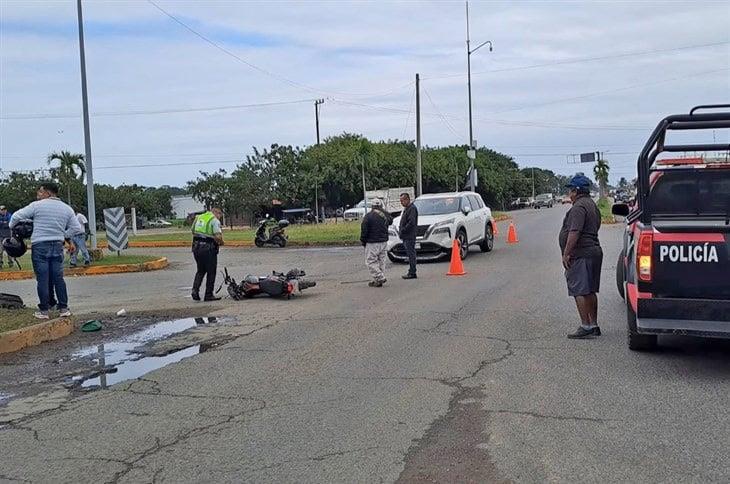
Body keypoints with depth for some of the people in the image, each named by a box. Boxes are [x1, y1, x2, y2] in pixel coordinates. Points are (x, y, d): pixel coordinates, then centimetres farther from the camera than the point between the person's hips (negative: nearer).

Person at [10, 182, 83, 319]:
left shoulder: (37, 206, -5)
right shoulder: (67, 209, 8)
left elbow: (16, 216, 0)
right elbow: (76, 228, 11)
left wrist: (12, 227, 19)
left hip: (40, 246, -4)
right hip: (58, 246, 4)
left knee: (42, 279, 0)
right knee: (58, 278, 9)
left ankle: (44, 310, 4)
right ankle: (64, 308, 10)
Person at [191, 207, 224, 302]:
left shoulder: (198, 218, 16)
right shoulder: (215, 220, -7)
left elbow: (193, 232, 16)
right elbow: (218, 236, -18)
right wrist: (221, 242, 1)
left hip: (196, 247, 6)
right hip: (209, 248, -6)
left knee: (200, 271, 19)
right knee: (211, 272, 6)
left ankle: (195, 290, 4)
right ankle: (208, 295, 9)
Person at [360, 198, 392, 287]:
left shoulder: (368, 216, -12)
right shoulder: (385, 215, 4)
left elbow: (364, 230, -12)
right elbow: (390, 221, 28)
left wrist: (363, 241, 0)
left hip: (372, 243, -6)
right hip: (384, 242, 6)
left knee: (371, 262, 0)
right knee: (381, 261, 16)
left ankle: (380, 278, -10)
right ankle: (378, 279, 17)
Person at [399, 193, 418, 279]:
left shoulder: (412, 208, -12)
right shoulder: (406, 209, 21)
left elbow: (411, 222, -22)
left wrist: (403, 230, -16)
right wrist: (400, 230, 13)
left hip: (409, 236, -10)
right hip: (406, 236, 10)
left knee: (411, 254, -8)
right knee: (410, 254, 12)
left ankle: (412, 273, -6)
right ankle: (411, 272, 16)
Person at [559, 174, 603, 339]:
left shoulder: (579, 207, -15)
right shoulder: (592, 205, 19)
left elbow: (574, 232, -24)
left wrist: (566, 254, -20)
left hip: (581, 255, -11)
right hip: (595, 251, 11)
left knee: (579, 291, -8)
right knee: (590, 291, 14)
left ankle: (586, 327, -9)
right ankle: (594, 325, 19)